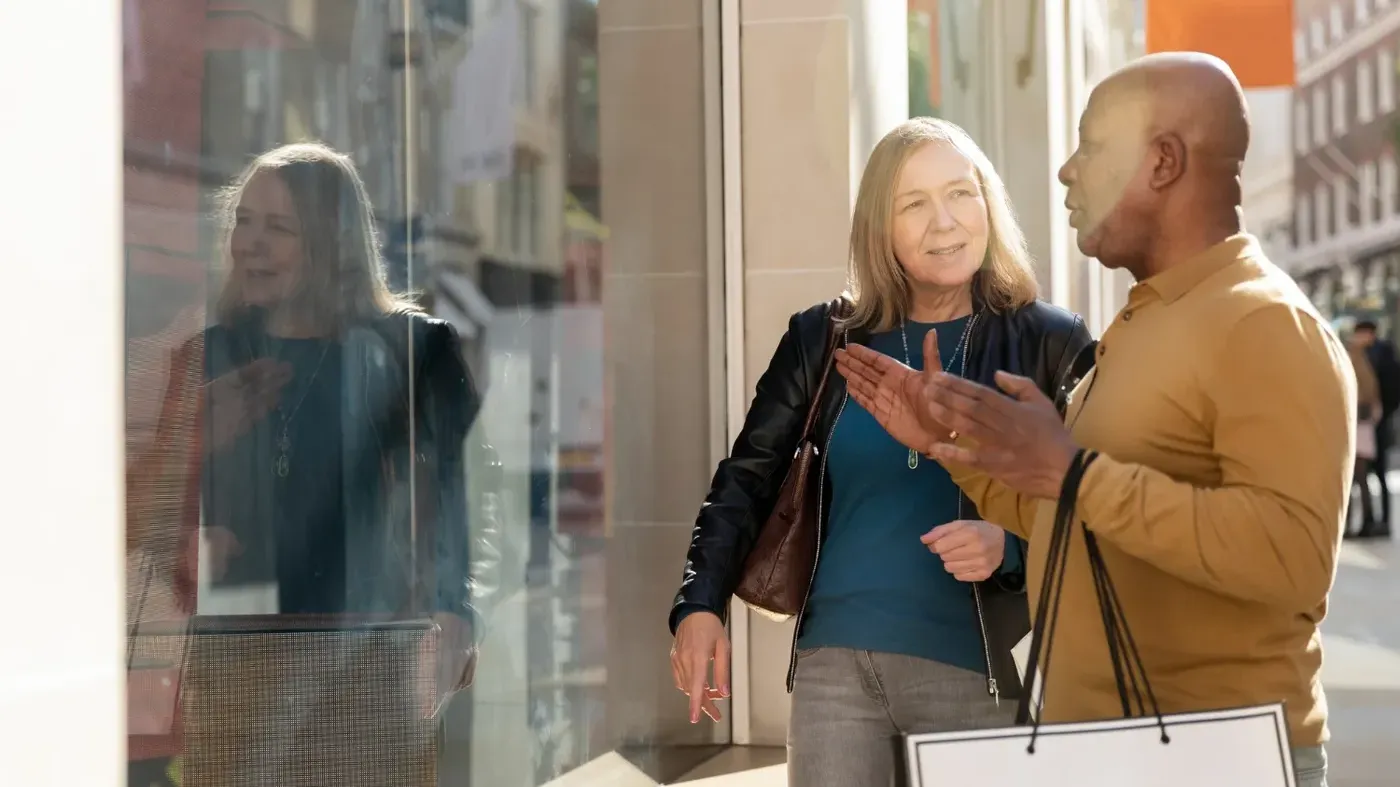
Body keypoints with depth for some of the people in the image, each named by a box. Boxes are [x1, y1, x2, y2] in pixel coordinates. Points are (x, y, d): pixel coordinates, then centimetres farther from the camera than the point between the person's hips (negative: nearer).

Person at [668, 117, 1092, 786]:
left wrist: (1009, 546, -18)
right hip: (835, 661, 2)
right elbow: (747, 479, 10)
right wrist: (700, 605, -3)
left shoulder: (1049, 343, 0)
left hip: (979, 668, -1)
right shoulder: (824, 340, 6)